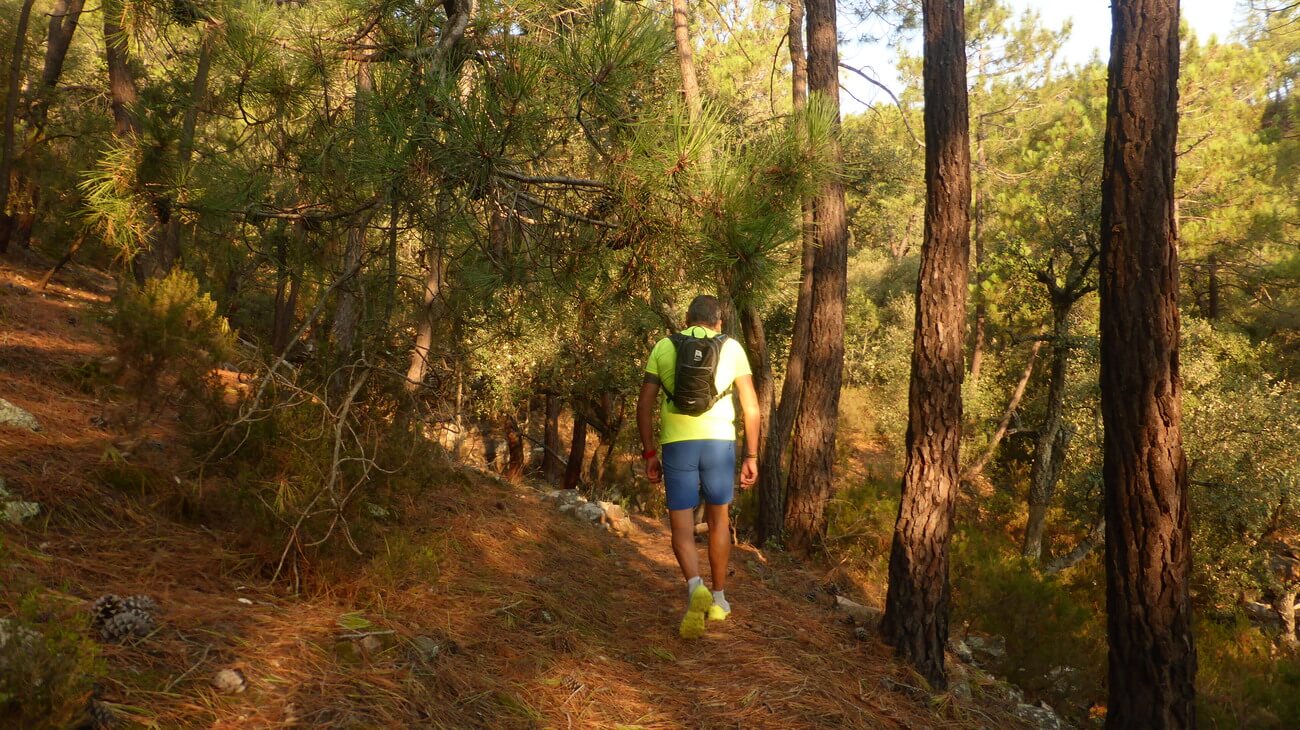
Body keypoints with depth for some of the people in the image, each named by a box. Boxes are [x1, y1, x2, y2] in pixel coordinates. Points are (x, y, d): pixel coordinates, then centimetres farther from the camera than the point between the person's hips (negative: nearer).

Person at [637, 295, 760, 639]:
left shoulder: (664, 347, 8)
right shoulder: (731, 348, 7)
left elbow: (645, 404, 3)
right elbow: (751, 407, 4)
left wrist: (649, 453, 9)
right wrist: (751, 457, 9)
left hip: (676, 443, -1)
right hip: (719, 442, 1)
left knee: (681, 525, 6)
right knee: (718, 519, 18)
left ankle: (696, 588, -20)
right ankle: (718, 599, 26)